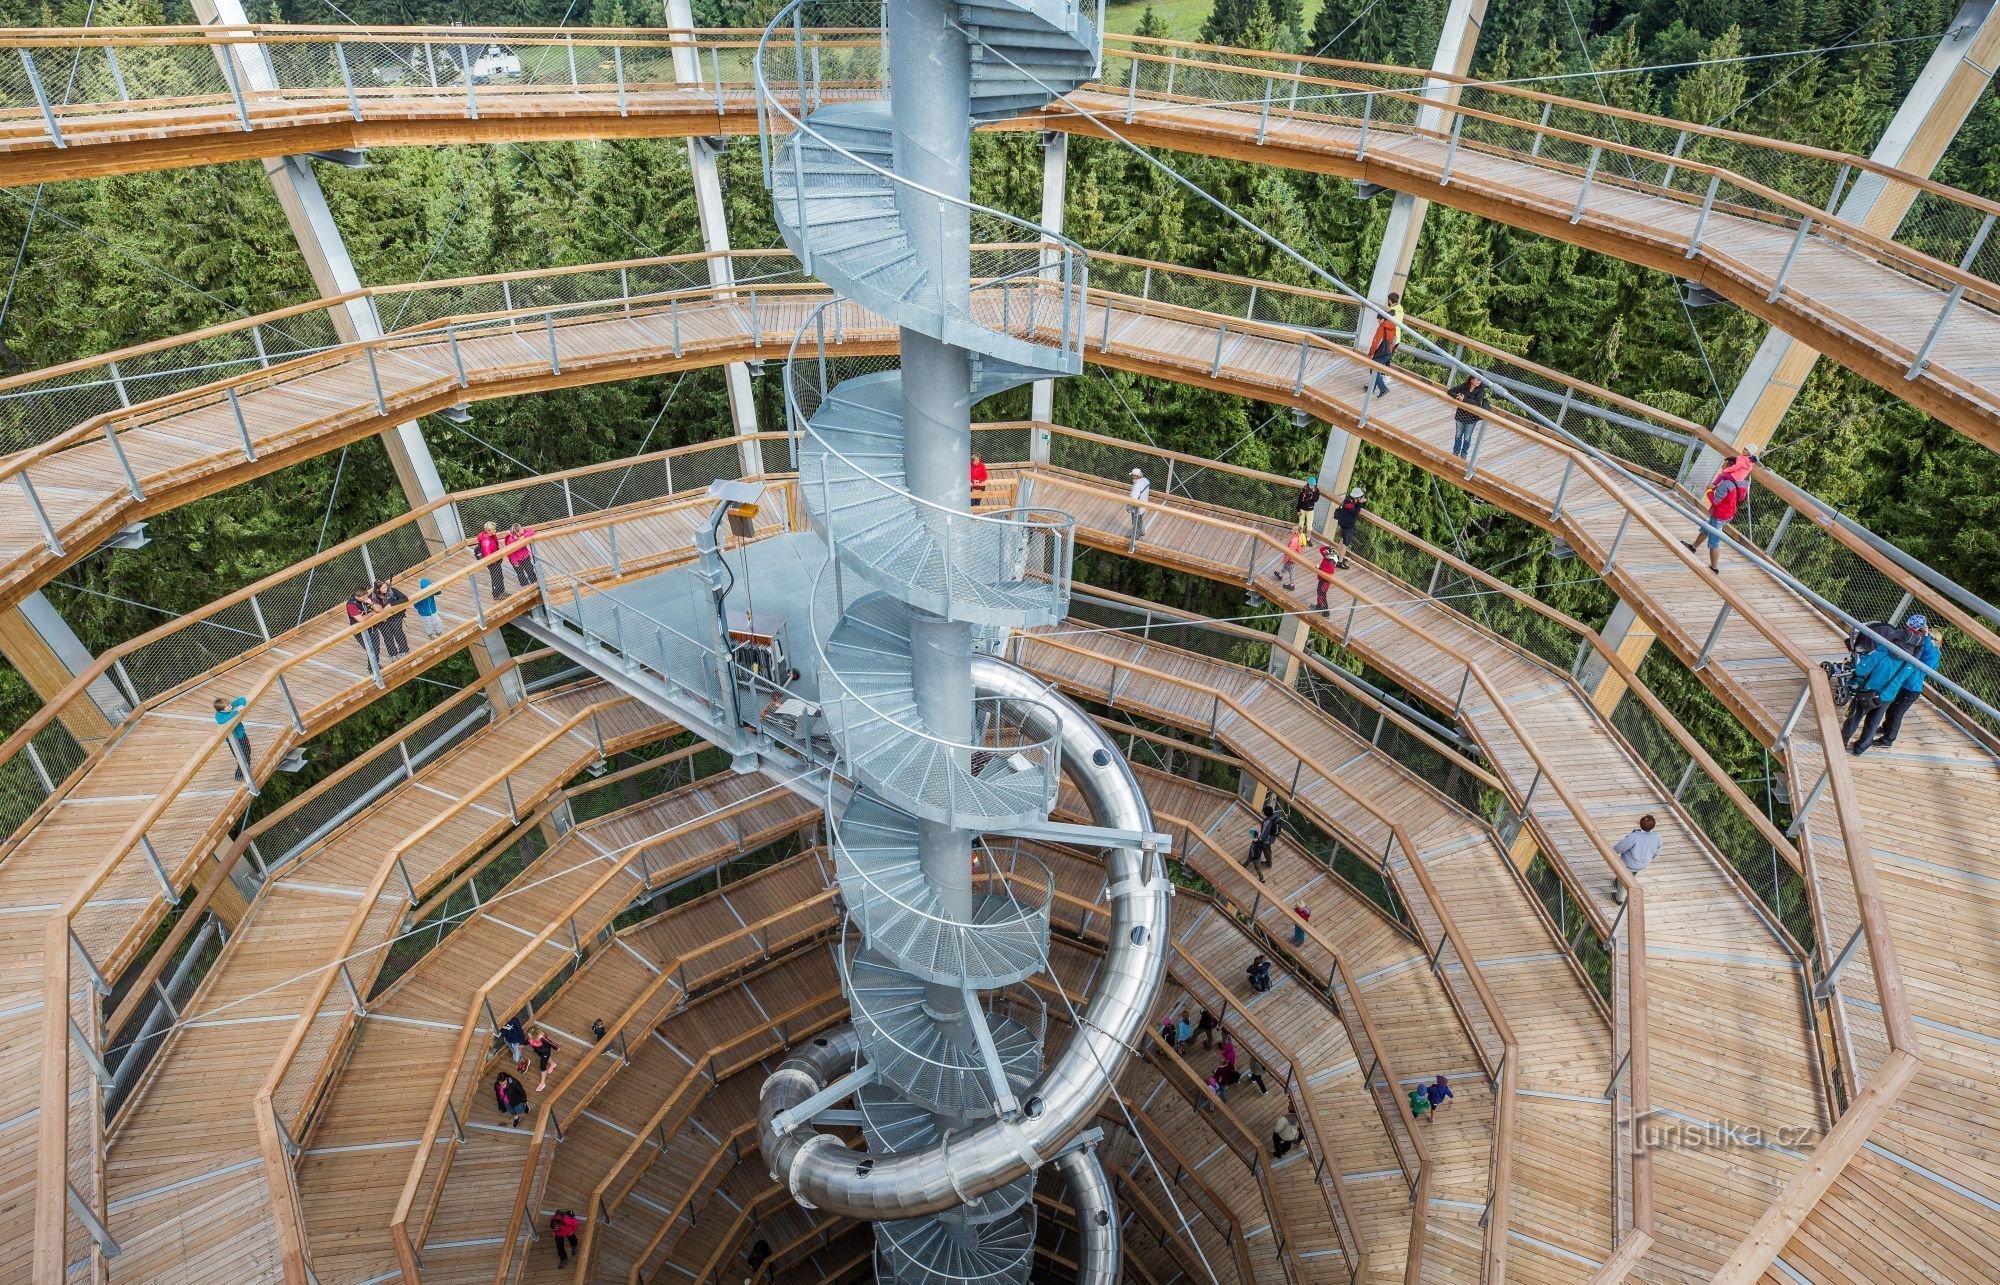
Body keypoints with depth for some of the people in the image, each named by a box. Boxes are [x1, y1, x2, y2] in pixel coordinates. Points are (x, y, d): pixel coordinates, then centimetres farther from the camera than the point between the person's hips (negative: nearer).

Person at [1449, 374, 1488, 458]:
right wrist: (1456, 396, -31)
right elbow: (1451, 391, -11)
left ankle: (1463, 454, 32)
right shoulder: (1464, 386, -12)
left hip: (1471, 417, -2)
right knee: (1458, 435, 20)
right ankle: (1456, 451, 40)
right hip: (1460, 415, 2)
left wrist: (1464, 399, -37)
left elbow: (1478, 403, -30)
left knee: (1467, 437, 14)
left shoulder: (1481, 390, -18)